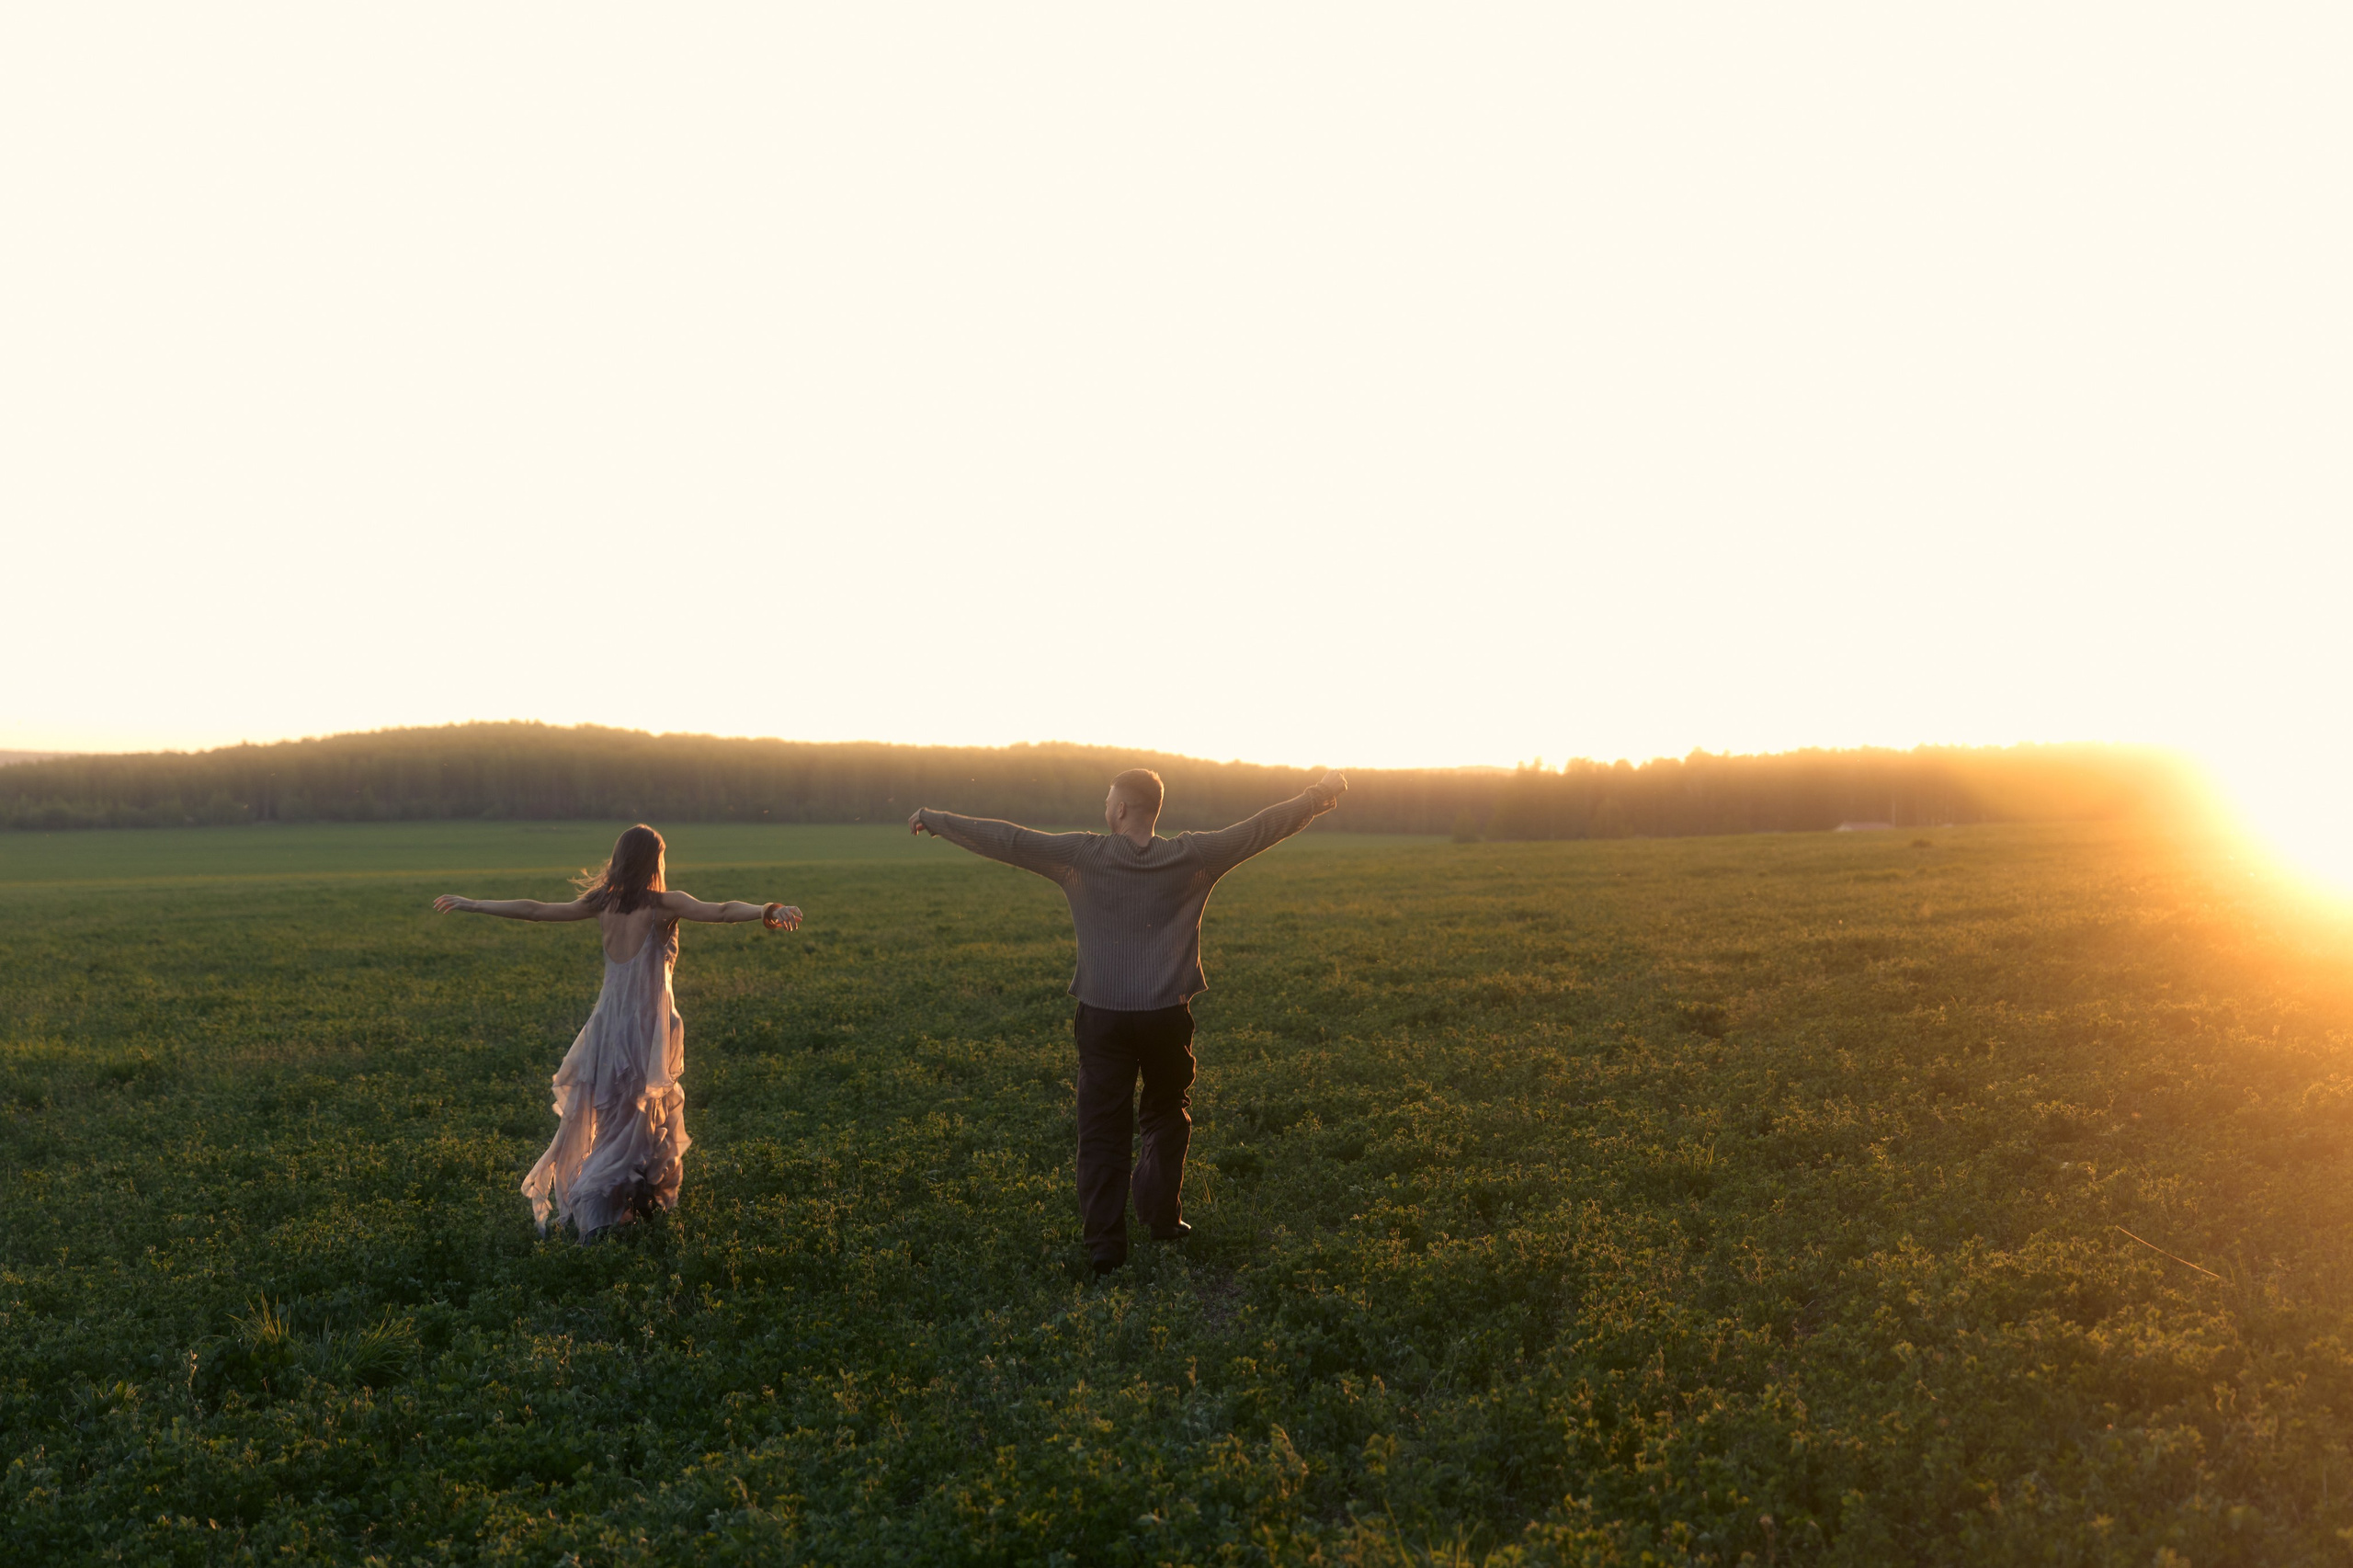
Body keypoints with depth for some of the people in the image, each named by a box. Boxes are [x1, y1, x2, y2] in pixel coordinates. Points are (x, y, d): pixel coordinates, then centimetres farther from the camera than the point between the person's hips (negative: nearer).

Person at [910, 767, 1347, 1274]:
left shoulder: (1083, 856, -9)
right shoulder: (1192, 857, -6)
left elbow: (1005, 840, -5)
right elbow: (1263, 828, 3)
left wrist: (935, 820, 7)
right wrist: (1322, 794, 16)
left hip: (1103, 1017, -1)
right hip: (1168, 1017, 1)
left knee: (1103, 1131, 7)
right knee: (1169, 1116, 22)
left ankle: (1105, 1241, 6)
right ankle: (1162, 1216, 24)